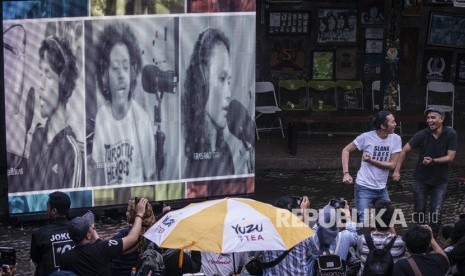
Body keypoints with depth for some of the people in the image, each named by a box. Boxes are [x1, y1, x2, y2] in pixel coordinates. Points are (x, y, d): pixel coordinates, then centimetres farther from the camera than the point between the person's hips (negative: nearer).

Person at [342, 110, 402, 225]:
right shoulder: (367, 137, -14)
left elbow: (392, 165, -6)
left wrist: (371, 161, -18)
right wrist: (346, 173, -15)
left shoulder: (396, 139, -5)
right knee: (362, 221, -9)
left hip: (382, 189, 4)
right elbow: (346, 150, -4)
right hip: (364, 188, -4)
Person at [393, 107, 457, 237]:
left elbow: (450, 157, -14)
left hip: (440, 181, -1)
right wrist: (397, 171, -19)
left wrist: (433, 161, -28)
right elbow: (404, 150, -13)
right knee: (419, 211, 8)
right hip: (421, 180, 1)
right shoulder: (422, 135, -14)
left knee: (436, 214, -7)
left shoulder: (451, 135, -13)